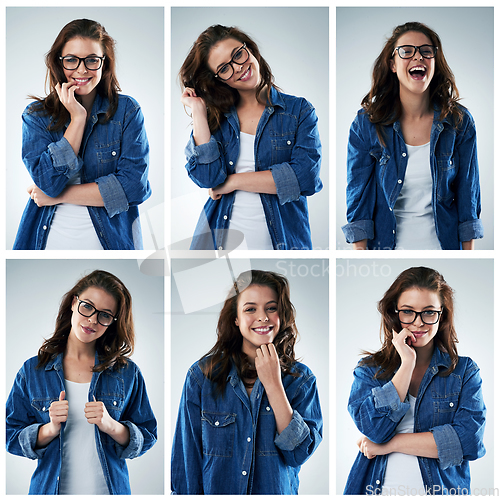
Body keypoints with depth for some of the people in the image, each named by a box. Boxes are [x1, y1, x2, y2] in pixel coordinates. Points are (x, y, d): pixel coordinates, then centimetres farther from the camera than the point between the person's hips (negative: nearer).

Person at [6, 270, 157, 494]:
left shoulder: (127, 373, -1)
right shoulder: (32, 371, -1)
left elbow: (146, 439, -2)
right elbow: (12, 439, -1)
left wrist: (111, 426, -19)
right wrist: (50, 429, -18)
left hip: (110, 490, 0)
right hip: (50, 489, 0)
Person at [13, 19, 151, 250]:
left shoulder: (127, 110, -5)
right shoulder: (36, 115, -2)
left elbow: (134, 185, -15)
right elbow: (48, 182, -16)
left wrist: (59, 196, -14)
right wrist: (77, 118, -16)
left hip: (111, 239, -1)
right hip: (51, 240, 1)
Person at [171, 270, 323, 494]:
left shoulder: (301, 379, -6)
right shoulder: (202, 375, -9)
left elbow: (299, 454, -17)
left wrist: (273, 385, -21)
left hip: (279, 491, 1)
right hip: (215, 490, -1)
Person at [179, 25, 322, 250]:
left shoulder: (299, 110, 0)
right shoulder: (216, 116, 5)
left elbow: (306, 176, -14)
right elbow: (206, 177, -11)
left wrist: (233, 182, -10)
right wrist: (198, 110, -7)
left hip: (281, 242, -1)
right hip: (220, 241, 2)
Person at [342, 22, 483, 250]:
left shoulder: (460, 122, -5)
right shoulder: (366, 124, -8)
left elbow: (468, 196, -1)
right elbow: (358, 195, -6)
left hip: (444, 243, 1)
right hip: (387, 243, -1)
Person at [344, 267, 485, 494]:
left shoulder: (465, 371, 1)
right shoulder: (369, 369, 2)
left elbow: (469, 440, -12)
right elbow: (374, 429, -14)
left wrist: (390, 444, -13)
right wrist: (407, 364, -13)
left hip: (440, 491, 0)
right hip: (376, 489, 0)